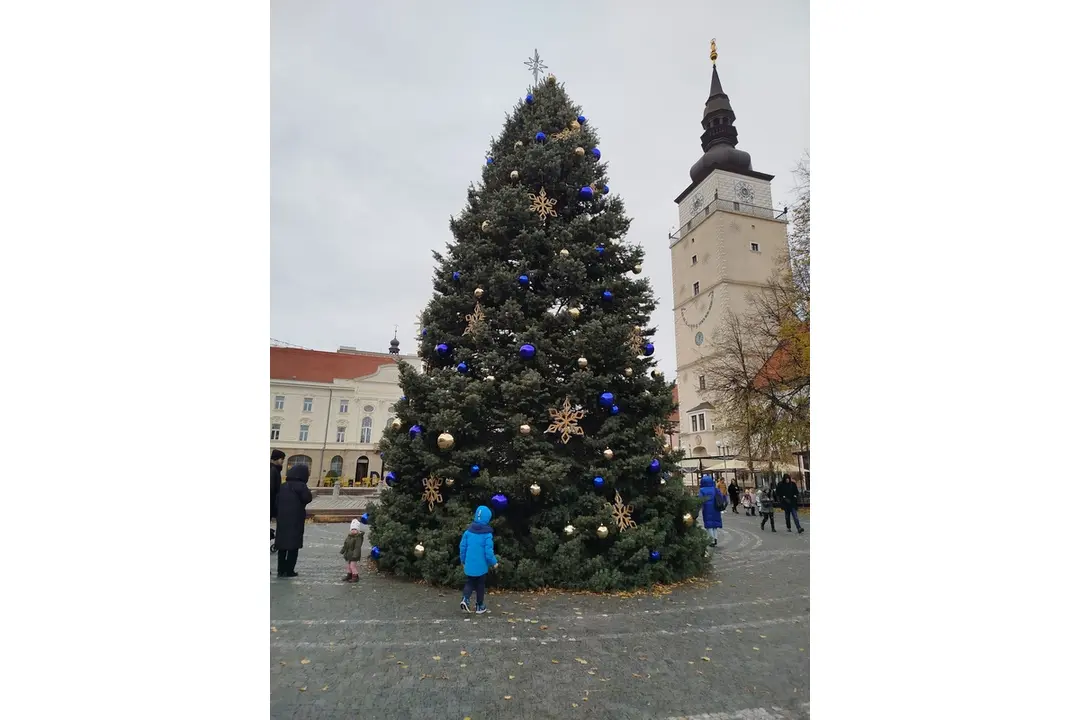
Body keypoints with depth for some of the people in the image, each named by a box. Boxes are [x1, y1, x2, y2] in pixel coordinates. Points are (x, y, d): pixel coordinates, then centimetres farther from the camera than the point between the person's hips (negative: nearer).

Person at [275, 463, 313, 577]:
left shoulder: (283, 486, 9)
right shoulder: (301, 486, -14)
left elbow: (277, 502, 11)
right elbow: (307, 499, -11)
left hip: (282, 520, 6)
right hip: (295, 521, -6)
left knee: (282, 546, 13)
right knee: (294, 546, 2)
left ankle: (281, 570, 16)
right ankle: (289, 571, 3)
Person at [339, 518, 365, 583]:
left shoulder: (358, 537, -19)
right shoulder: (349, 536, 7)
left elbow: (357, 547, -23)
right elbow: (345, 545, 19)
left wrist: (355, 555, -27)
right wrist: (342, 551, 21)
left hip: (354, 554, -8)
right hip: (349, 554, 8)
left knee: (352, 566, -8)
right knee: (349, 565, 18)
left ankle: (355, 577, 4)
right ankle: (349, 576, 34)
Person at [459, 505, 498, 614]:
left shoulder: (468, 532, -4)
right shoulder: (487, 534, -16)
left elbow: (462, 547, 1)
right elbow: (489, 551, -17)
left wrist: (463, 560, 16)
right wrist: (494, 562, -2)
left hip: (469, 565, 3)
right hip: (481, 566, -2)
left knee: (469, 583, 16)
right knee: (480, 586, 14)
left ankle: (465, 598, -9)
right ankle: (480, 606, 22)